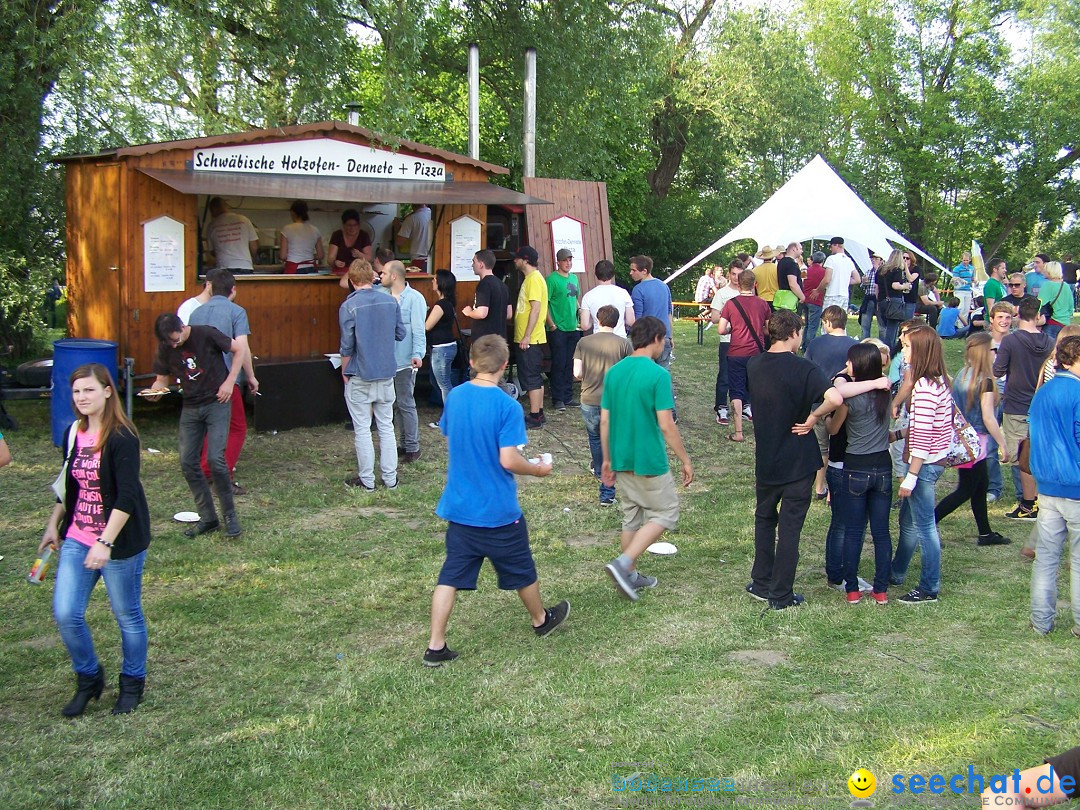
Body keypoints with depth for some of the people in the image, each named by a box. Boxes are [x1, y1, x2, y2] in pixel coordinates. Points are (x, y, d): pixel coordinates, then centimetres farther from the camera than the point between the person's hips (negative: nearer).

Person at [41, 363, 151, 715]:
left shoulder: (121, 438, -16)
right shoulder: (74, 435, 6)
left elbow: (126, 498, -21)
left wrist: (105, 543, -25)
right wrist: (53, 526, 18)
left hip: (120, 542, -6)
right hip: (76, 540, 6)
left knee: (127, 615, 8)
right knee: (65, 614, 0)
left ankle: (132, 684, 28)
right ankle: (89, 679, 23)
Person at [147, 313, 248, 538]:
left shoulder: (206, 335, -14)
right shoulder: (165, 349, -1)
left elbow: (240, 348, -5)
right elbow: (162, 379, 7)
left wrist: (229, 381, -12)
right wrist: (155, 391, -17)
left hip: (217, 403, -5)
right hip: (190, 408, 5)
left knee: (215, 458, -16)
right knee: (188, 462, 0)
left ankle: (230, 515, 0)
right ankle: (208, 518, 11)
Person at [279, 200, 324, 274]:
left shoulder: (287, 229, -4)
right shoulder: (314, 230, 6)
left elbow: (283, 256, -4)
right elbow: (320, 256, 7)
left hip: (293, 270, -4)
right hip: (310, 270, 4)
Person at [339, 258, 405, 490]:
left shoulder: (348, 307, -14)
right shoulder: (391, 302, -3)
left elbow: (347, 346, -11)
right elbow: (401, 334, 7)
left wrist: (344, 371, 3)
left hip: (360, 376, -4)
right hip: (386, 374, 4)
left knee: (362, 429, 5)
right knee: (386, 427, 13)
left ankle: (367, 480, 11)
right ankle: (390, 478, 17)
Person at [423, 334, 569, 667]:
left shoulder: (454, 397, -1)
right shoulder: (507, 406, -19)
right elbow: (508, 460, -21)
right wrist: (538, 470, -3)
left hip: (458, 506, 4)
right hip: (499, 511, -4)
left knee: (451, 575, 7)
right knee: (520, 568, 18)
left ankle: (435, 646, 5)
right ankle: (541, 619, 40)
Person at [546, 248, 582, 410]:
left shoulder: (573, 278, 12)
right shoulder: (552, 279, -10)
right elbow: (544, 304, -13)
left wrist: (579, 320, 12)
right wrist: (552, 325, -16)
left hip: (573, 328, 7)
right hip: (558, 329, -7)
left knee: (570, 365, 11)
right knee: (559, 364, -3)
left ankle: (568, 397, 19)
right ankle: (557, 399, 4)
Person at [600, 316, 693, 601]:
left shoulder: (613, 372, 3)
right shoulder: (658, 375, -16)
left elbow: (604, 421, 7)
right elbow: (666, 425, -17)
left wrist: (607, 459, 16)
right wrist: (685, 460, -7)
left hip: (621, 461, 7)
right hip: (649, 461, -7)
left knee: (631, 518, 19)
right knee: (665, 513, 7)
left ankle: (630, 576, 26)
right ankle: (623, 564, -6)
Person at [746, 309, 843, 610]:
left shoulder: (754, 365, -1)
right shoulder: (803, 368, -18)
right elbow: (834, 399, -34)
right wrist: (813, 418, -18)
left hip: (765, 460, 4)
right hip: (798, 461, -4)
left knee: (765, 519, 23)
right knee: (790, 528, 5)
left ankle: (761, 584, 28)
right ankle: (781, 595, 12)